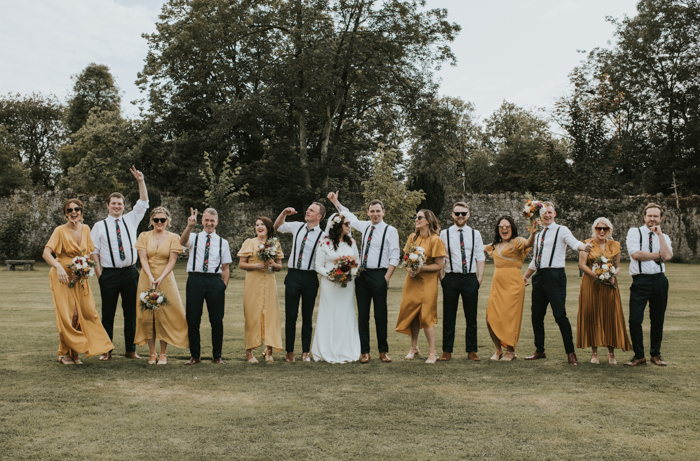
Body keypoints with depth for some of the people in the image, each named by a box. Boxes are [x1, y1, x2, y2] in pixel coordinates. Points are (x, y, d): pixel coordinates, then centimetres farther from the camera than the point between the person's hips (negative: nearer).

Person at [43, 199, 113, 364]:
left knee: (87, 312, -2)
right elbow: (46, 253, -20)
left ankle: (75, 352, 13)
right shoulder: (60, 231, -10)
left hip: (80, 278, 5)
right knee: (68, 314, -8)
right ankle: (64, 353, 9)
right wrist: (59, 267, -37)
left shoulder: (85, 229, 6)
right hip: (63, 277, -5)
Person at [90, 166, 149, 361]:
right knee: (108, 314, 3)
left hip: (130, 273, 2)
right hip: (109, 274, -2)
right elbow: (94, 252, 2)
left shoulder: (130, 220, 10)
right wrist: (99, 274, -5)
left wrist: (141, 181, -3)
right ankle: (106, 350, 12)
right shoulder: (99, 226, 4)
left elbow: (143, 202, 8)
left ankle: (130, 349, 14)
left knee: (131, 312, 6)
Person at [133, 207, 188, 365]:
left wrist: (160, 278, -18)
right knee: (147, 315, 1)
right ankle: (152, 353, 11)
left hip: (166, 279, -1)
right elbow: (143, 259, -2)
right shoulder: (144, 236, 6)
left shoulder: (173, 238, 2)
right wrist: (150, 277, -18)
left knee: (165, 315, -2)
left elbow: (172, 261, -4)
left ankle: (163, 354, 7)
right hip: (146, 279, 2)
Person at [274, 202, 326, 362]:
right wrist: (284, 213, 8)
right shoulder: (297, 227, 8)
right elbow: (277, 226, 24)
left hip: (310, 277, -2)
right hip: (293, 275, 3)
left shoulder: (322, 236, -4)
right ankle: (289, 352, 12)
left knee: (307, 316, 7)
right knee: (290, 315, 4)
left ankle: (305, 352, 17)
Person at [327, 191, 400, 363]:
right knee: (362, 314, 4)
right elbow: (349, 216, 31)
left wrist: (386, 278, -13)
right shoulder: (365, 227, 14)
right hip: (362, 275, 5)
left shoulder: (390, 230, -2)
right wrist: (335, 202, 33)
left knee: (380, 315, 0)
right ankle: (365, 352, 10)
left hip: (378, 275, -5)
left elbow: (394, 257, -6)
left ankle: (383, 351, 11)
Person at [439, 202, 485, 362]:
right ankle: (447, 351, 11)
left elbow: (480, 258, 8)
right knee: (448, 317, 3)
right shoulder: (444, 234, 5)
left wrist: (480, 278, -1)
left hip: (470, 278, 1)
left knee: (471, 317, 5)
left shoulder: (475, 234, 10)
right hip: (451, 277, -1)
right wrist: (442, 278, -4)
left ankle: (471, 351, 14)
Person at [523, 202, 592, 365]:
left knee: (560, 315, -11)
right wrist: (526, 276, 33)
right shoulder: (538, 235, 19)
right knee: (537, 315, 9)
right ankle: (540, 351, 22)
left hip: (555, 275, -7)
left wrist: (583, 247, -41)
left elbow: (574, 242, -19)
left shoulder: (561, 230, 1)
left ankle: (570, 352, -3)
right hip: (539, 276, 7)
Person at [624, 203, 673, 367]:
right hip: (640, 281, -3)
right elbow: (635, 254, -11)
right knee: (635, 320, -8)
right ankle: (639, 356, 7)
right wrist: (658, 255, -3)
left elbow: (667, 256, -7)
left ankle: (655, 354, 24)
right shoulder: (634, 232, 4)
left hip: (659, 280, 3)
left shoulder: (664, 237, 13)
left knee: (658, 319, 10)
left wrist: (659, 234, -5)